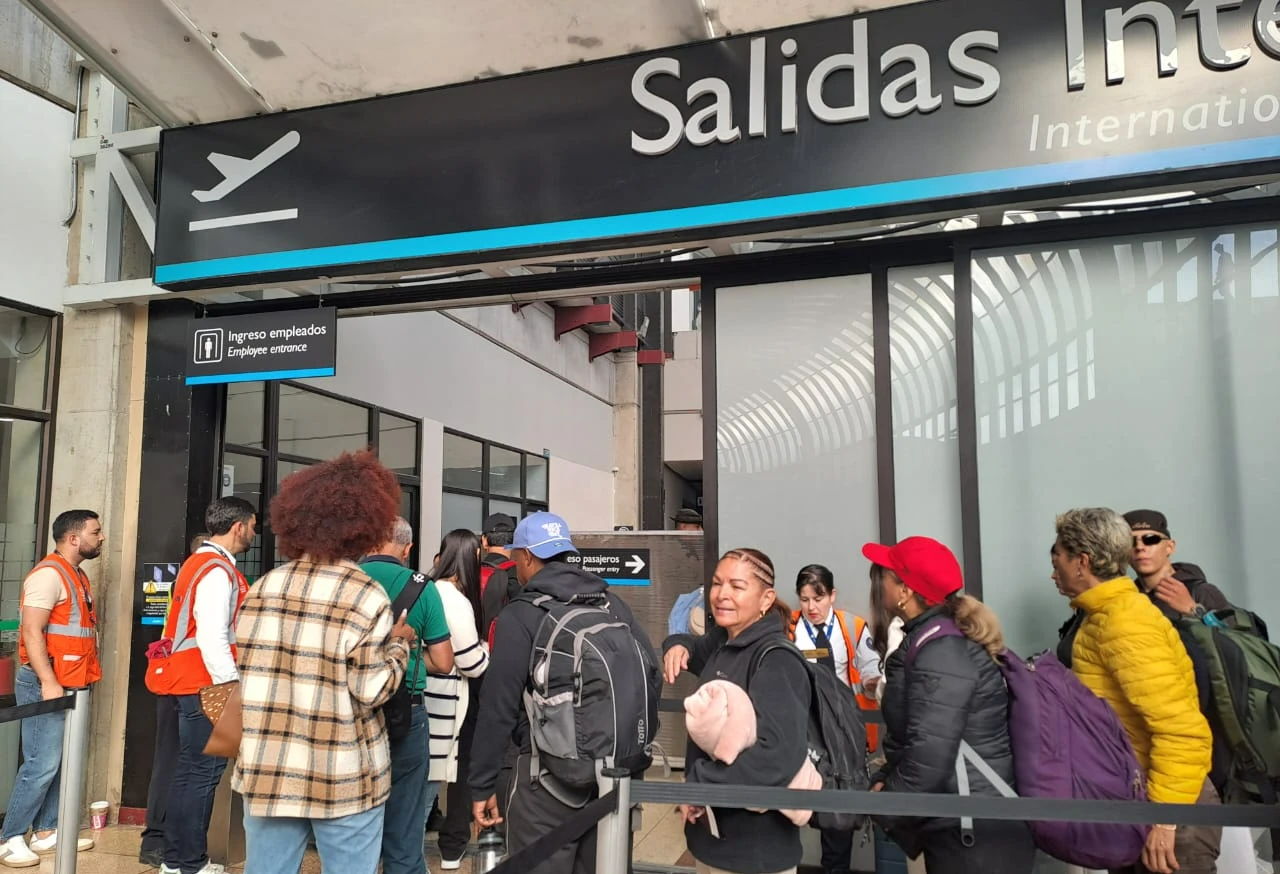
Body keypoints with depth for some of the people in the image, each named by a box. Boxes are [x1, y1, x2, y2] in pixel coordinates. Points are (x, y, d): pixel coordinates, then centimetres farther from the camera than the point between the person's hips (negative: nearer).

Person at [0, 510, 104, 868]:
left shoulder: (77, 576, 15)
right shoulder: (49, 574, -14)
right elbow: (32, 632, -20)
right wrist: (48, 682, -24)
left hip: (70, 686, 9)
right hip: (46, 686, -9)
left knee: (60, 764, 13)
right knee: (42, 765, -5)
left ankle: (46, 832, 21)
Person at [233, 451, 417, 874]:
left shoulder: (262, 589, 3)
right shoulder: (365, 596, -13)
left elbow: (246, 675, 8)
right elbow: (371, 693, -14)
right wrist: (399, 645, 1)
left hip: (266, 770, 5)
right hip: (343, 778, -4)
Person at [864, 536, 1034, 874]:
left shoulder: (941, 651, -23)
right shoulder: (934, 640, 8)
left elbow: (928, 757, -27)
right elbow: (912, 736, 14)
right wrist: (884, 781, 0)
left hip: (975, 835, -9)